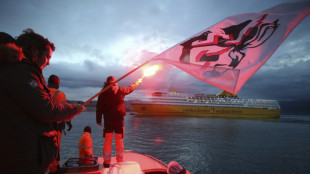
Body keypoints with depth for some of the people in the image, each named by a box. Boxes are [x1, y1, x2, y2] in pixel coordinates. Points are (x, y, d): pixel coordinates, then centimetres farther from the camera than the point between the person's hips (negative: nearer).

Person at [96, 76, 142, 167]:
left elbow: (99, 108, 0)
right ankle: (119, 161, 14)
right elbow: (130, 88, 15)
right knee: (119, 141, 7)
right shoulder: (120, 90, -3)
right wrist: (137, 82, 33)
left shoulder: (103, 93, -1)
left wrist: (98, 120, 8)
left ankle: (106, 162, 13)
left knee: (107, 141, 7)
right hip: (119, 119, -1)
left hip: (107, 120, 1)